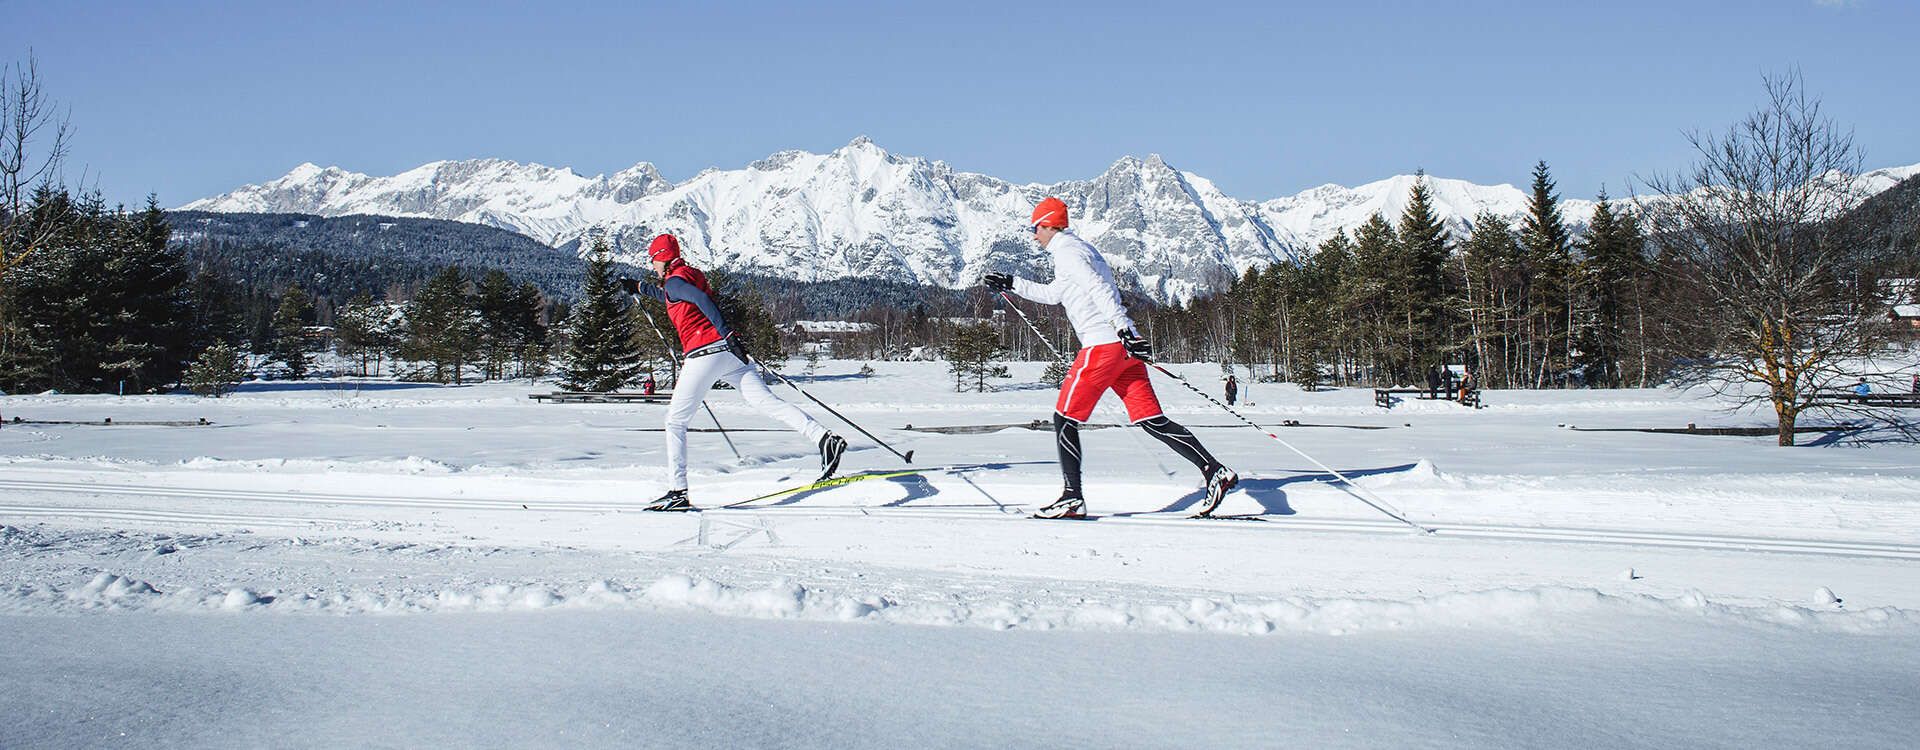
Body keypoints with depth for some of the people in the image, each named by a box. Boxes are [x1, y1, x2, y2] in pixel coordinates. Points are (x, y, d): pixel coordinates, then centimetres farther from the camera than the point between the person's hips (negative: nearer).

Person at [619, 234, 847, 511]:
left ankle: (677, 491, 3)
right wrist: (639, 287, 58)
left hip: (703, 353, -8)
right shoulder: (693, 274, 25)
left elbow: (701, 300, -19)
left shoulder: (674, 280, 0)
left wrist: (726, 333, -28)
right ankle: (823, 438, -24)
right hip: (728, 352, 8)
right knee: (767, 401, -6)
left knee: (675, 421, 5)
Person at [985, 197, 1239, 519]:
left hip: (1102, 346, -9)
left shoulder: (1066, 251, -4)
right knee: (1152, 421, 5)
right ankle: (1215, 471, -4)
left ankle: (1072, 498, -3)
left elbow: (1098, 289, -19)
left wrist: (1123, 329, -29)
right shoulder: (1079, 248, 26)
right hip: (1123, 347, 9)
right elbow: (1053, 294, 40)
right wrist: (1011, 284, 42)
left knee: (1064, 419, 0)